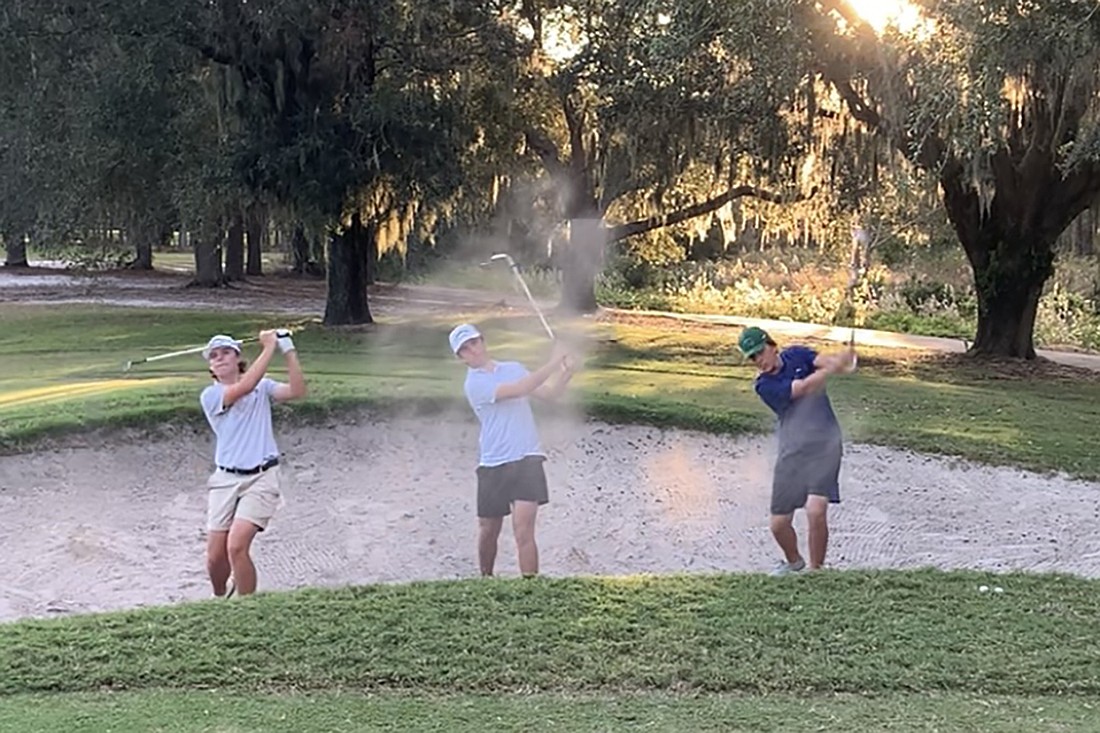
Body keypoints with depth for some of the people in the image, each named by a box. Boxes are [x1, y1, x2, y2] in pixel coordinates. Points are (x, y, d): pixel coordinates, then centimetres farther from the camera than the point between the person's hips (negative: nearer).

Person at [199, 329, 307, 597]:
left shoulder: (262, 386, 8)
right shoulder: (210, 396, 0)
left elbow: (296, 391, -9)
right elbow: (244, 387, -18)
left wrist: (289, 352, -16)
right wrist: (269, 348, -17)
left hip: (262, 477, -1)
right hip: (226, 479, 1)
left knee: (237, 546, -20)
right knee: (215, 557, 1)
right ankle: (220, 600, 33)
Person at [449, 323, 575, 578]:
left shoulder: (513, 368, 11)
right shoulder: (475, 383, -7)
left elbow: (549, 393, 10)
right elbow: (518, 390, -20)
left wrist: (566, 375, -10)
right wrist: (552, 364, -19)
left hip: (527, 460, 2)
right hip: (493, 464, -1)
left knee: (523, 529, -12)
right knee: (488, 530, 11)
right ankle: (486, 580, 34)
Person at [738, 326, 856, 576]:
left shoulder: (796, 355, 4)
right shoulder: (763, 385, -4)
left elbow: (827, 361, -12)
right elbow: (804, 388, -16)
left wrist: (841, 360, -35)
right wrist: (834, 367, -22)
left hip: (824, 445, -1)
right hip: (792, 451, 1)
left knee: (815, 511, -20)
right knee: (779, 523, 2)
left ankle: (815, 570, -3)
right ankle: (794, 562, 34)